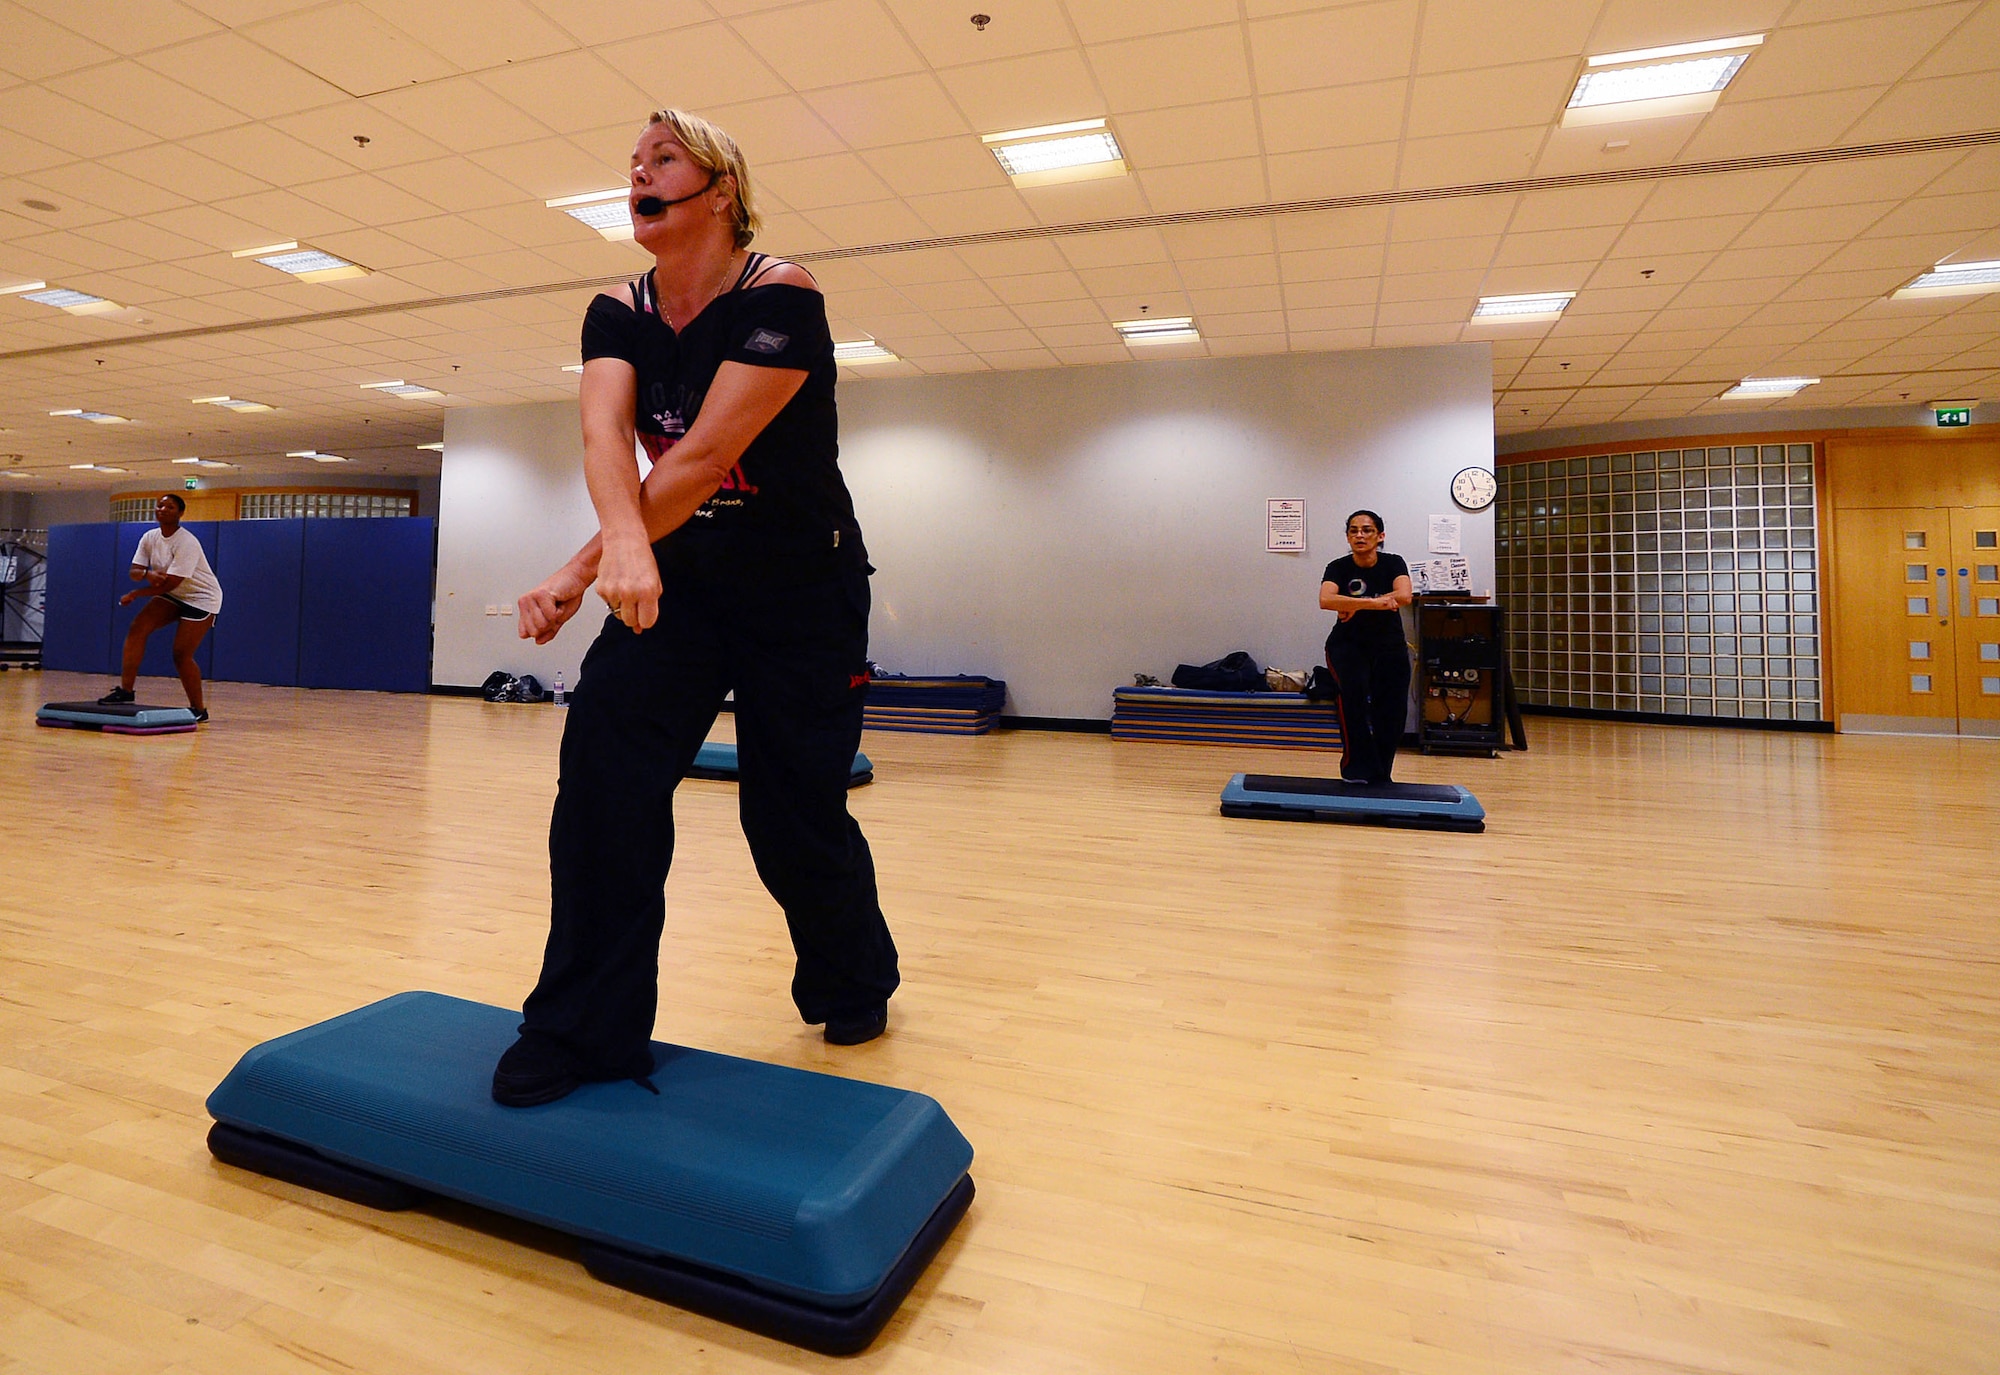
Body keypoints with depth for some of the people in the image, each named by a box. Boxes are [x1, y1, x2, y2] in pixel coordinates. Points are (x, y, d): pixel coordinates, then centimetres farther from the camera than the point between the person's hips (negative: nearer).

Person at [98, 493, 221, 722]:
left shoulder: (187, 543, -23)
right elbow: (134, 571, -3)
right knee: (137, 628, -11)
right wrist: (148, 574, -26)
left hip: (201, 598, -7)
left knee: (181, 654, -11)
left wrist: (135, 594, -16)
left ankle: (199, 708, 3)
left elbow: (170, 583, -25)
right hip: (172, 595, 8)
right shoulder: (149, 538, 1)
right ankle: (125, 690, -5)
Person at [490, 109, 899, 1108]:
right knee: (604, 747, -17)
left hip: (802, 588, -4)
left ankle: (855, 983, 30)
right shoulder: (618, 315, 2)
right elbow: (603, 431, -18)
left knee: (792, 817, -2)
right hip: (678, 581, 5)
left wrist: (582, 573, -27)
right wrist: (626, 543, -39)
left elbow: (706, 451, -25)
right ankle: (587, 1029, -4)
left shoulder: (780, 296, -15)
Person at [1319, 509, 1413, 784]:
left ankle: (1378, 777, 20)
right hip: (1348, 644, -1)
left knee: (1391, 716, -5)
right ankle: (1357, 767, -22)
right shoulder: (1338, 568, -10)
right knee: (1352, 690, -32)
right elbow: (1326, 600, -31)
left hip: (1388, 646, 2)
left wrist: (1356, 606, -28)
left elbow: (1404, 596, -28)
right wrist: (1375, 602, -39)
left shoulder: (1393, 563, -8)